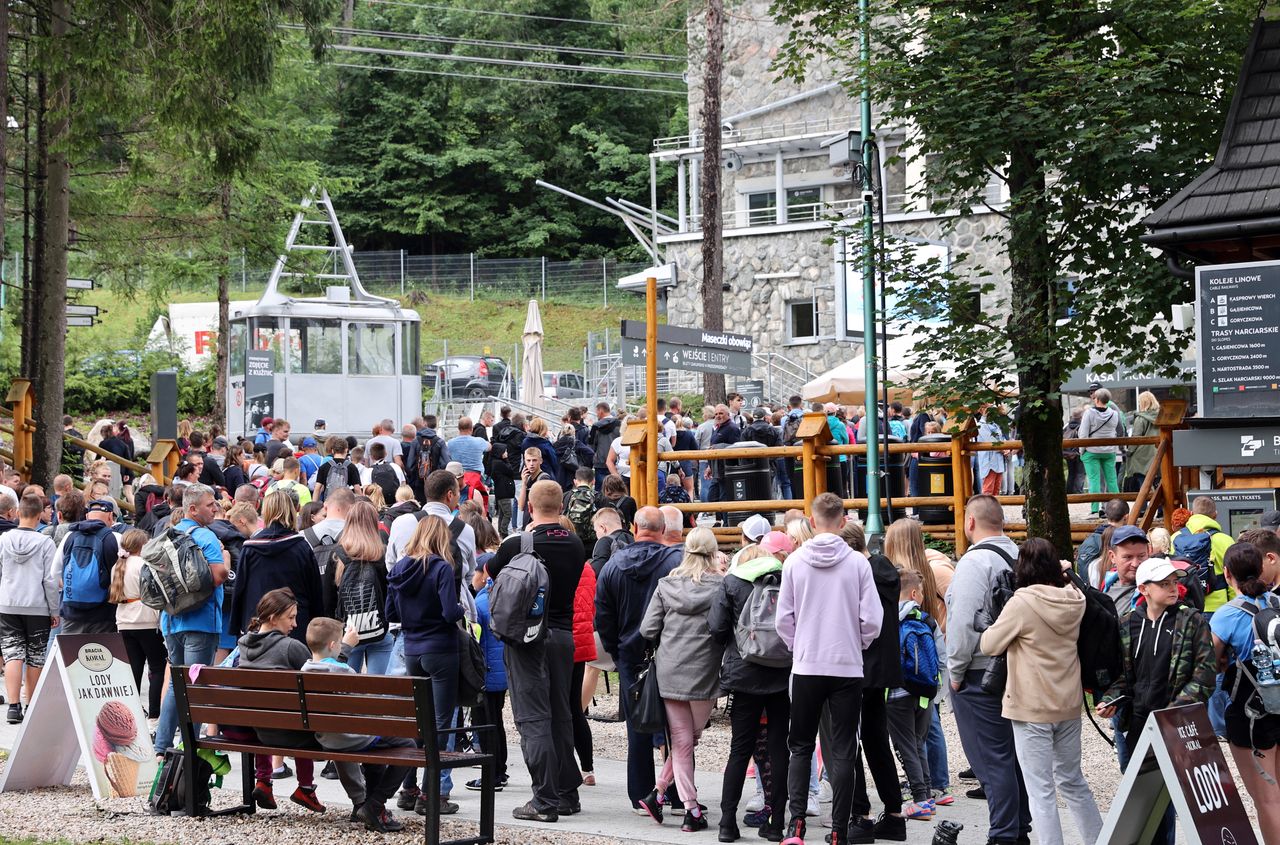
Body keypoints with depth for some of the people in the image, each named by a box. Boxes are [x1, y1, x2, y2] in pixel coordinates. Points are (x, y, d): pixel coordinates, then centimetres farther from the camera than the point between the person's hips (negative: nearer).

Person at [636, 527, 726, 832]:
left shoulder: (667, 585, 1)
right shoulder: (721, 587, -8)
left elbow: (647, 630, 0)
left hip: (670, 672, 2)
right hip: (705, 675, -2)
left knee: (681, 742, 8)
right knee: (690, 738, 13)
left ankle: (691, 809, 3)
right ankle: (659, 792, 5)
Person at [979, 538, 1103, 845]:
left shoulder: (1022, 603, -17)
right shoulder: (1073, 601, 0)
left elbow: (989, 645, -10)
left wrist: (988, 632, 10)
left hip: (1032, 708, -6)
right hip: (1069, 704, 6)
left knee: (1041, 790, -1)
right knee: (1072, 780, 21)